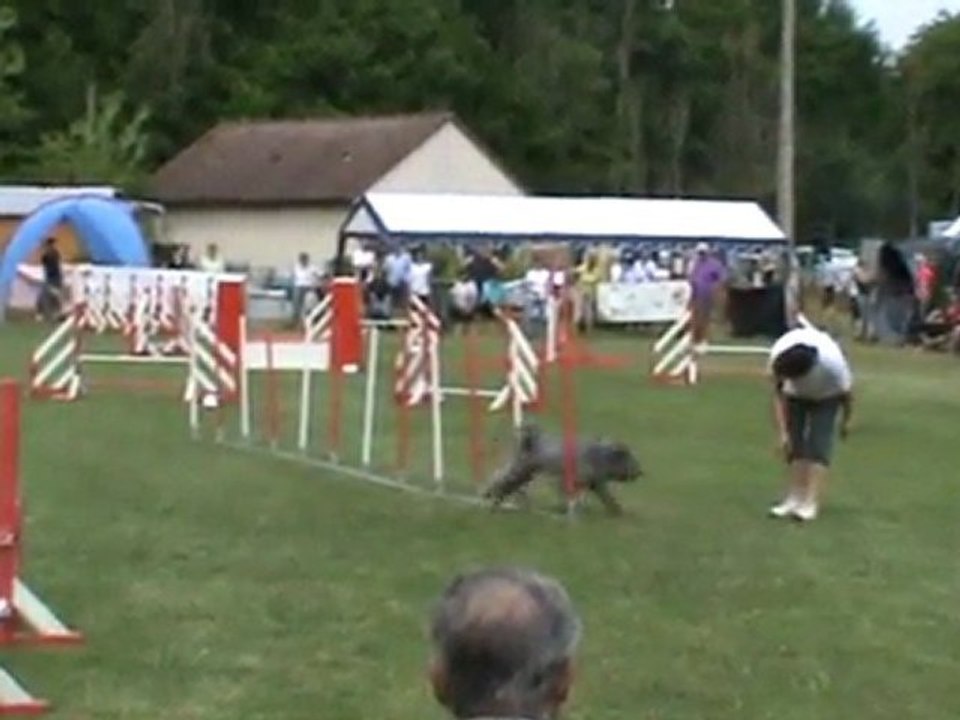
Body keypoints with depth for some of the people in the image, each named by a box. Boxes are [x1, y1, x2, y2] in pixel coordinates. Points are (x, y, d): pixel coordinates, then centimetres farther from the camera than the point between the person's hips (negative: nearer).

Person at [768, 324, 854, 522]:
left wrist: (846, 421, -6)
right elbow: (779, 395, -24)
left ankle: (811, 503, -16)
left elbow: (846, 391, -22)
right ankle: (795, 498, 2)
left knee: (819, 445, -13)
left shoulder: (832, 362, -42)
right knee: (794, 443, -4)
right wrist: (783, 432, -29)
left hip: (827, 395, -3)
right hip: (797, 395, 3)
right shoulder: (778, 358, -37)